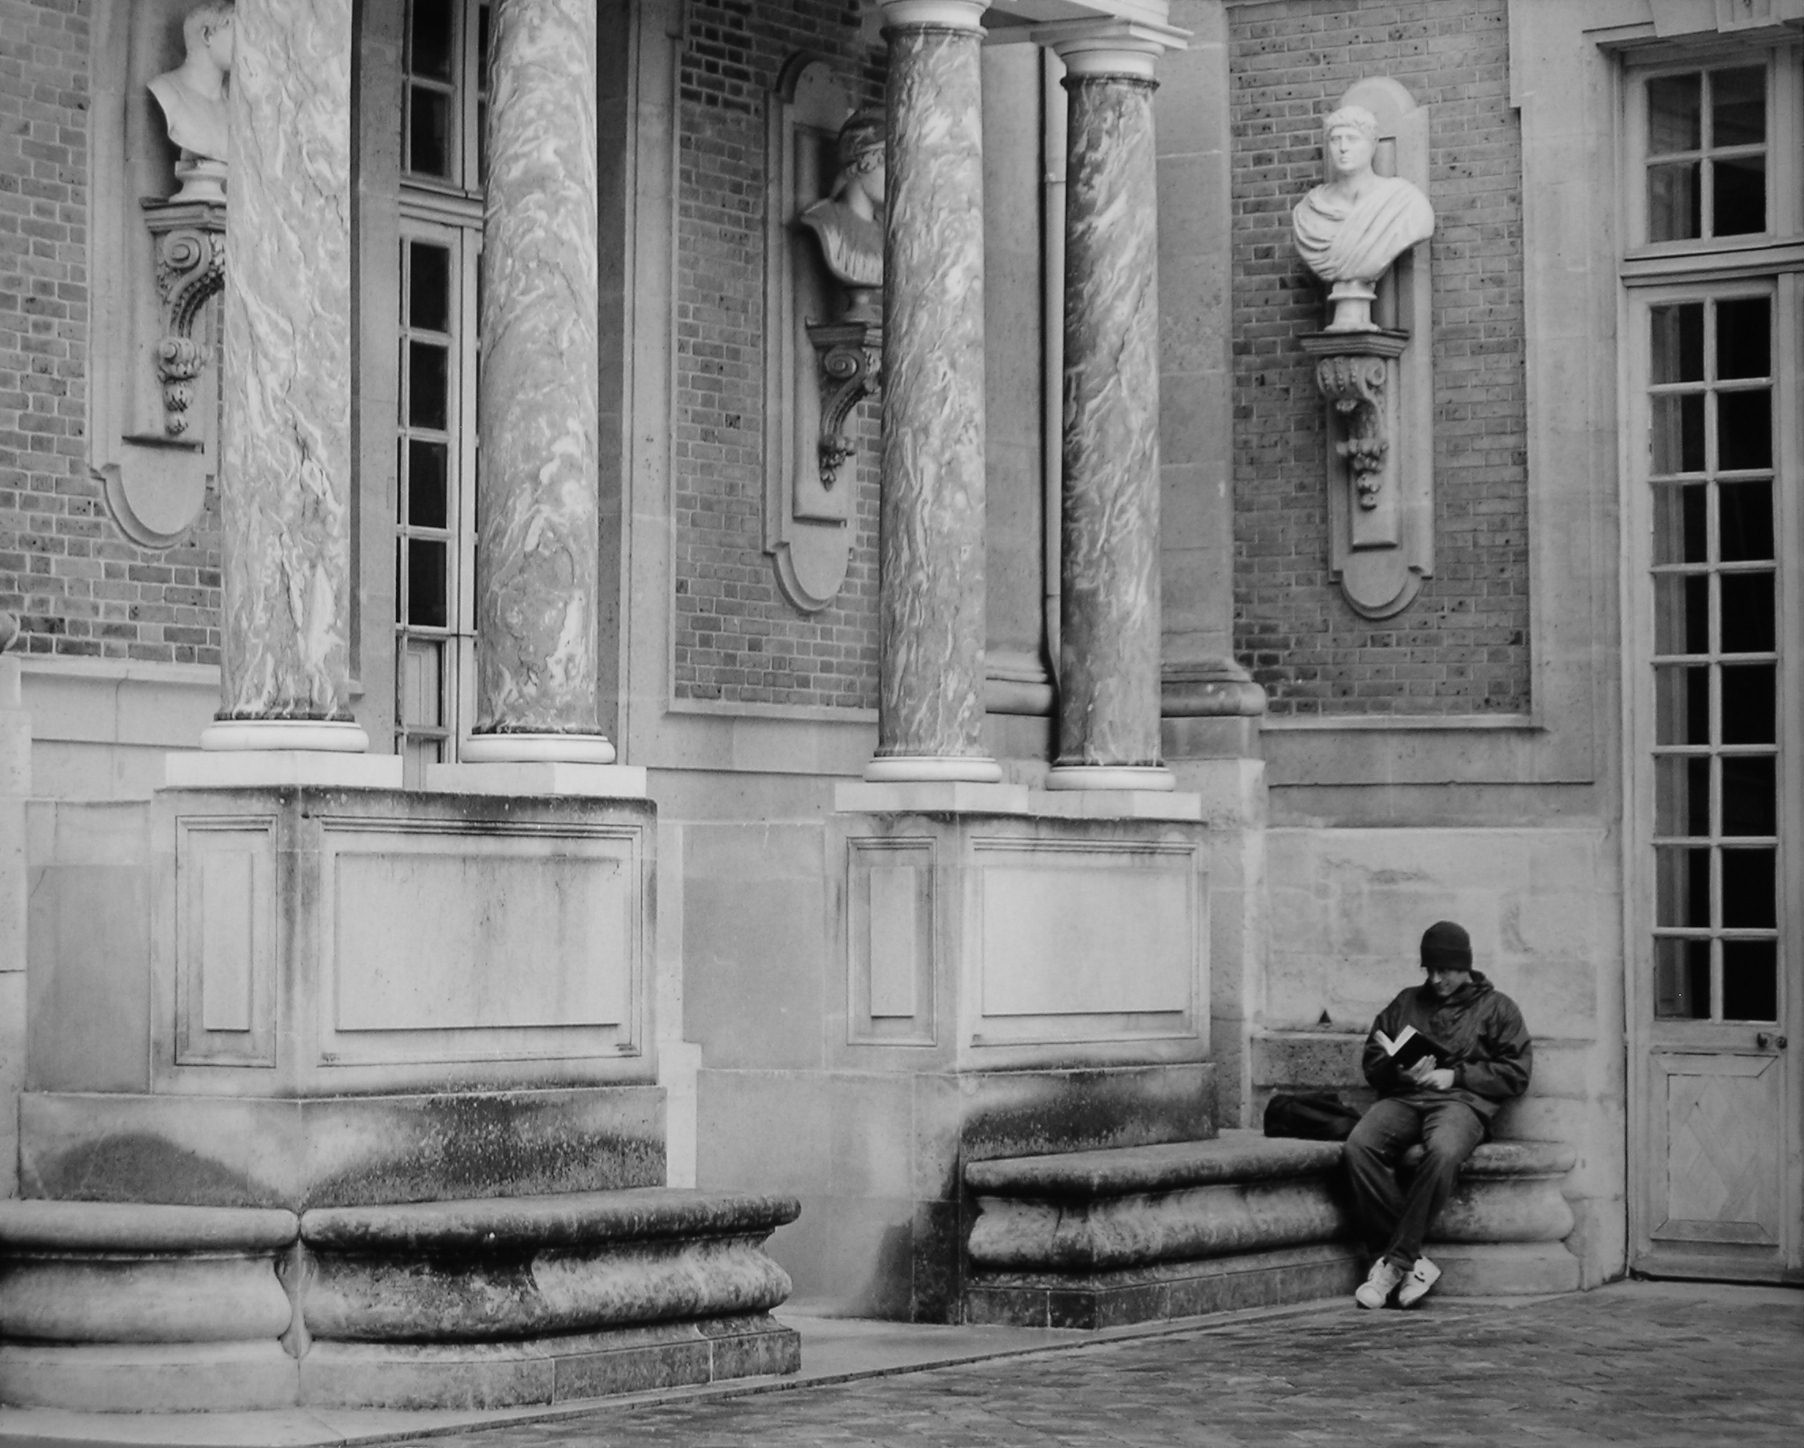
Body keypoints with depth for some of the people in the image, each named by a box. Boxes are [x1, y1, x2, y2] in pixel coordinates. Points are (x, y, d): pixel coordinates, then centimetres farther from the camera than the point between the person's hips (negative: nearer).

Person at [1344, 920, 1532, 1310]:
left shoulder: (1496, 1007, 17)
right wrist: (1398, 1070, -1)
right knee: (1358, 1147, -32)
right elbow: (1371, 1061, 23)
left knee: (1443, 1153, -40)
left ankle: (1395, 1262, -32)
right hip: (1402, 1097, 3)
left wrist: (1454, 1075, -3)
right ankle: (1414, 1263, -30)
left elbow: (1515, 1074, 7)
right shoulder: (1406, 1003, 27)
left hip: (1462, 1102, -3)